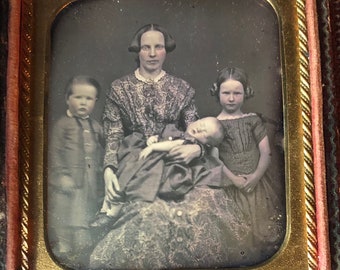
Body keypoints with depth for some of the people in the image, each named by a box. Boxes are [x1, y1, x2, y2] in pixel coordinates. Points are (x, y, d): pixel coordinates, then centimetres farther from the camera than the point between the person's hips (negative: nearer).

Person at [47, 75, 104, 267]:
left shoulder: (97, 128, 12)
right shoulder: (63, 124, -3)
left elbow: (101, 155, 14)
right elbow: (55, 152, -7)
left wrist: (101, 180, 11)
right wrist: (61, 175, -15)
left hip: (91, 183, 5)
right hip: (68, 182, -5)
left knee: (88, 219, 12)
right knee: (65, 219, 0)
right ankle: (63, 251, 11)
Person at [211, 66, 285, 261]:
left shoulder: (254, 120, 4)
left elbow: (266, 153, 0)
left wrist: (255, 176, -14)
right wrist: (233, 178, -16)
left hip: (257, 183, 2)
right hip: (230, 185, -2)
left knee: (265, 228, 5)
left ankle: (263, 259, 25)